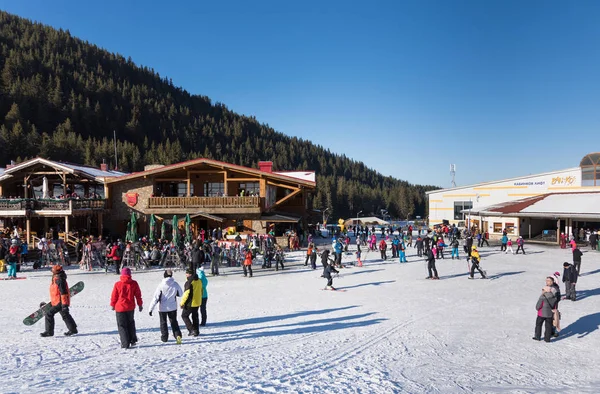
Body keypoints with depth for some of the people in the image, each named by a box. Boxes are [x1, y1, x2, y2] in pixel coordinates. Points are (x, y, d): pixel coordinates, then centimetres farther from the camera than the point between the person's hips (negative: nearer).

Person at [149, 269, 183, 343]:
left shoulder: (161, 285, -17)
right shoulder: (175, 284, -10)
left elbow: (155, 298, -16)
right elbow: (180, 294, 5)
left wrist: (151, 309, -13)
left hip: (163, 308, -2)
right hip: (173, 307, 2)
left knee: (163, 322, 16)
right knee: (174, 322, 16)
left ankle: (164, 337, 23)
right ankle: (178, 335, 0)